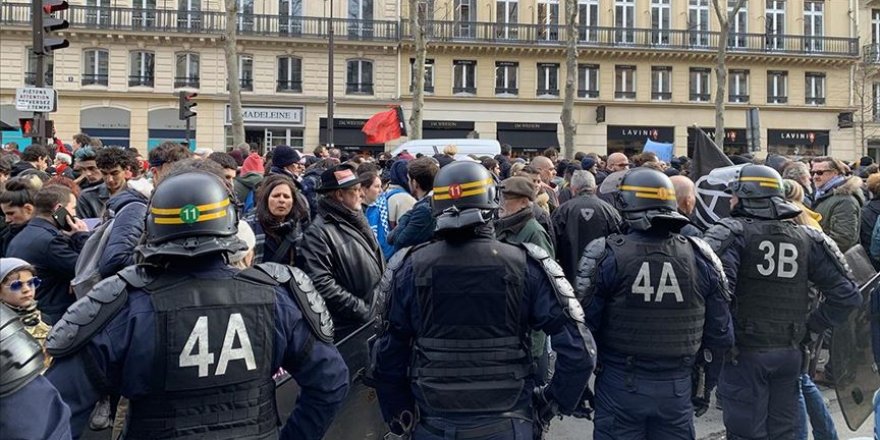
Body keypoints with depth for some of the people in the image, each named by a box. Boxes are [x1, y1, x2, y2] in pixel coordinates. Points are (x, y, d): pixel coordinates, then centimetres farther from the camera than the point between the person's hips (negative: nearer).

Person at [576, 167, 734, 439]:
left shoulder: (606, 255, -11)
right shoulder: (700, 256, -1)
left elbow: (584, 326, -9)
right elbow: (720, 333, 4)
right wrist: (704, 385, 16)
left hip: (620, 386, -2)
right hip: (677, 387, 3)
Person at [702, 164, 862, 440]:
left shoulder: (732, 233, -9)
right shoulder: (806, 238, 6)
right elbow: (847, 294, 4)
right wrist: (811, 328, 9)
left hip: (744, 354, -5)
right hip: (789, 354, 5)